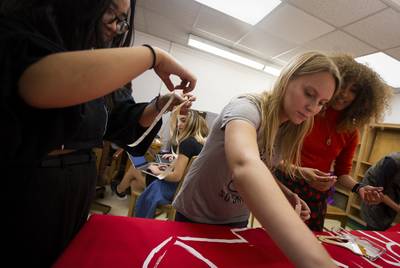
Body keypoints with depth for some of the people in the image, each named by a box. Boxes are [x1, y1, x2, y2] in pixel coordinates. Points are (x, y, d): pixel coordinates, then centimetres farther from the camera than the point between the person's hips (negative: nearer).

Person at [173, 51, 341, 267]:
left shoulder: (288, 132, -4)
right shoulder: (247, 107, -28)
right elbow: (245, 166, -49)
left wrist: (287, 196, -11)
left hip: (237, 221, 6)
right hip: (196, 216, -5)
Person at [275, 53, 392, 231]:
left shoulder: (351, 131, 3)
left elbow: (342, 171, 11)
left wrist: (358, 188, -7)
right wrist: (299, 171, -28)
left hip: (317, 196, 4)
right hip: (285, 185, -4)